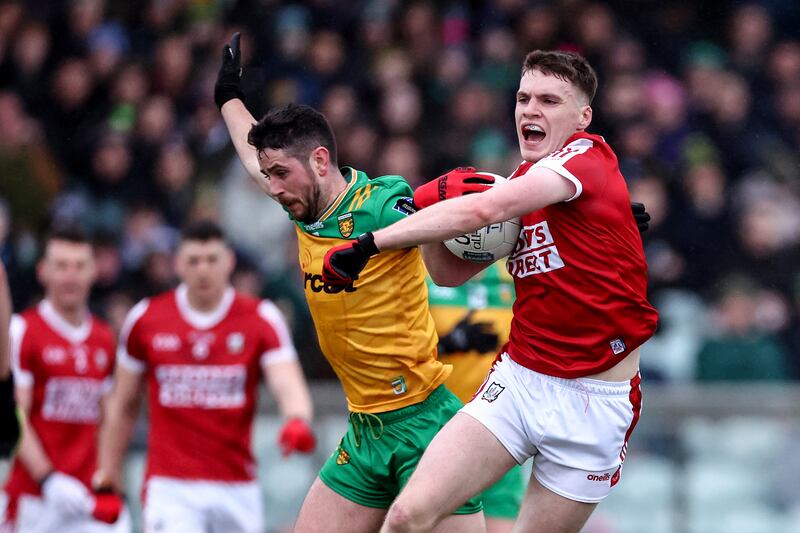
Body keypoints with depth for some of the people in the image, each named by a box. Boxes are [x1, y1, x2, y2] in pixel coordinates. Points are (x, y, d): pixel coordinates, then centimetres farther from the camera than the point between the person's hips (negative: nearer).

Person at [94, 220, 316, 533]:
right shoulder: (145, 319, 2)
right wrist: (107, 477, 10)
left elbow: (288, 384, -15)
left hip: (238, 488, 1)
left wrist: (297, 422, -37)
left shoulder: (261, 318, -1)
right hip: (171, 487, -1)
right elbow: (123, 406, 12)